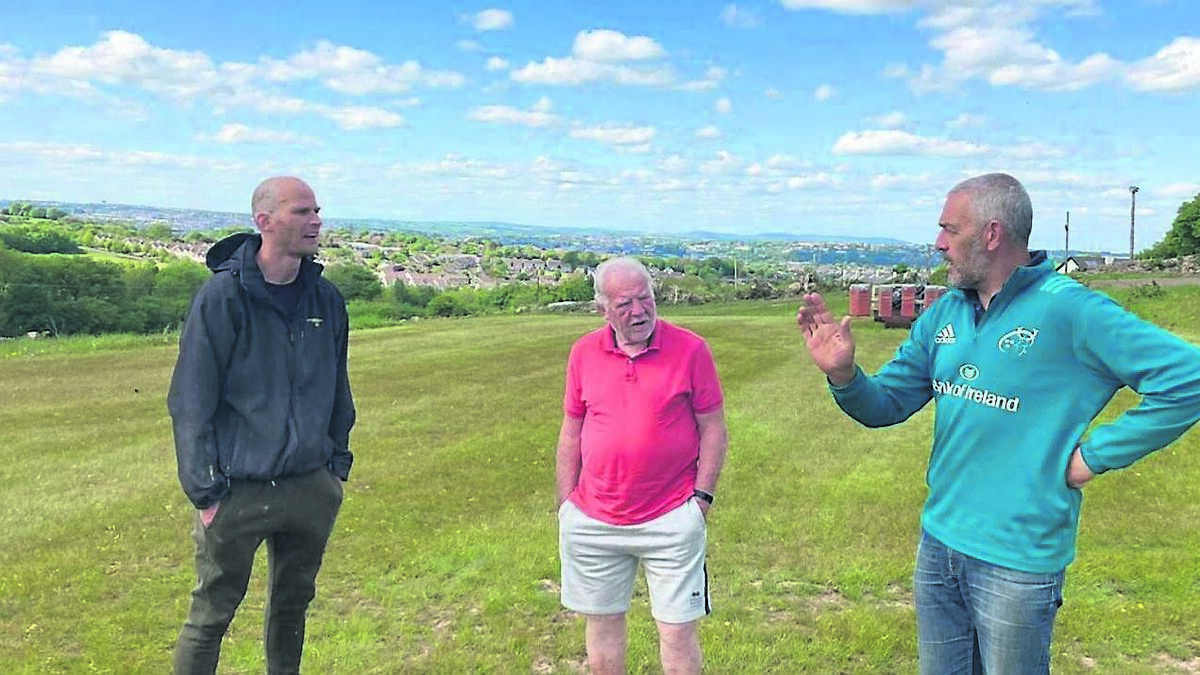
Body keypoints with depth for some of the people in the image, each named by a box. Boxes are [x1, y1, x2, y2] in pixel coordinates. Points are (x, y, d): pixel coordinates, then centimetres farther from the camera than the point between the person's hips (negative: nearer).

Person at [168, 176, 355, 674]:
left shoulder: (326, 298, 3)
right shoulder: (222, 297, -11)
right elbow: (190, 401, -9)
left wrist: (338, 462, 12)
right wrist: (203, 490, -11)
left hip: (311, 487, 5)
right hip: (239, 491, -4)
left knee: (293, 604, 20)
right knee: (211, 616, 7)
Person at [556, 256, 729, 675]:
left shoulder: (690, 349, -6)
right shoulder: (584, 353, 3)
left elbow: (713, 429, -1)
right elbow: (571, 433, 9)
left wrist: (702, 497, -6)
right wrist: (566, 504, 7)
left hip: (671, 519, -3)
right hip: (593, 522, 3)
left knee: (678, 629, 3)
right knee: (601, 621, 16)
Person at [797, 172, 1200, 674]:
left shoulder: (1067, 309, -16)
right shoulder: (945, 313, 4)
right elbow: (885, 405, 4)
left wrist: (1094, 456, -16)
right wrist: (842, 372, -16)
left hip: (1017, 561, -6)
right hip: (938, 543, 6)